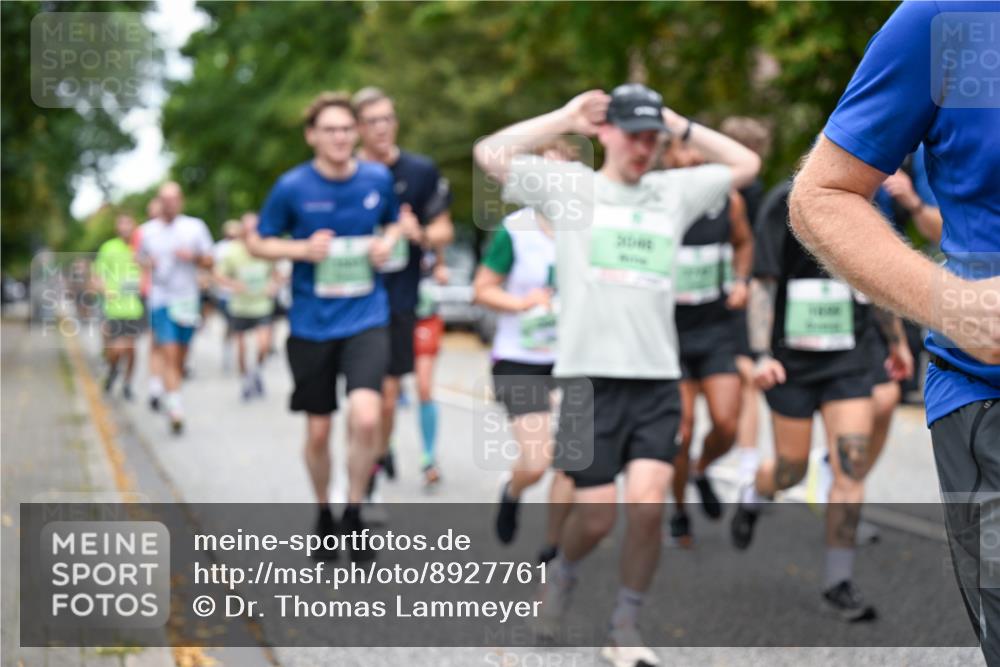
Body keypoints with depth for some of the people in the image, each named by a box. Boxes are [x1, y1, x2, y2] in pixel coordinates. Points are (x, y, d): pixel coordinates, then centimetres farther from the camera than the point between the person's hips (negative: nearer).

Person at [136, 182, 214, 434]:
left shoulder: (195, 227, 4)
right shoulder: (148, 231, 5)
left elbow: (209, 262, 6)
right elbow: (141, 258, 17)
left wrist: (193, 256, -15)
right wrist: (147, 263, -6)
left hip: (188, 299, 2)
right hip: (161, 300, -2)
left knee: (181, 357, 8)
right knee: (170, 355, -13)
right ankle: (175, 411, -16)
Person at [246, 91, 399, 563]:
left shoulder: (378, 179, 0)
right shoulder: (292, 187, -6)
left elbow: (394, 222, 20)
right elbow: (256, 242, 4)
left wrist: (389, 240, -3)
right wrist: (302, 249, -13)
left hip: (366, 317, 0)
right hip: (311, 324, 0)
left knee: (365, 417, -20)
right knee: (318, 431, 9)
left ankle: (354, 512, 1)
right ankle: (323, 515, 33)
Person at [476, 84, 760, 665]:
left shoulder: (674, 190, 14)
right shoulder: (569, 185, 4)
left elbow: (747, 164, 19)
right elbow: (490, 154, -6)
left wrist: (681, 126, 13)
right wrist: (564, 119, 0)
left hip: (658, 378, 3)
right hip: (591, 375, -3)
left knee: (649, 503, -11)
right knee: (596, 516, -2)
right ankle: (563, 573, 32)